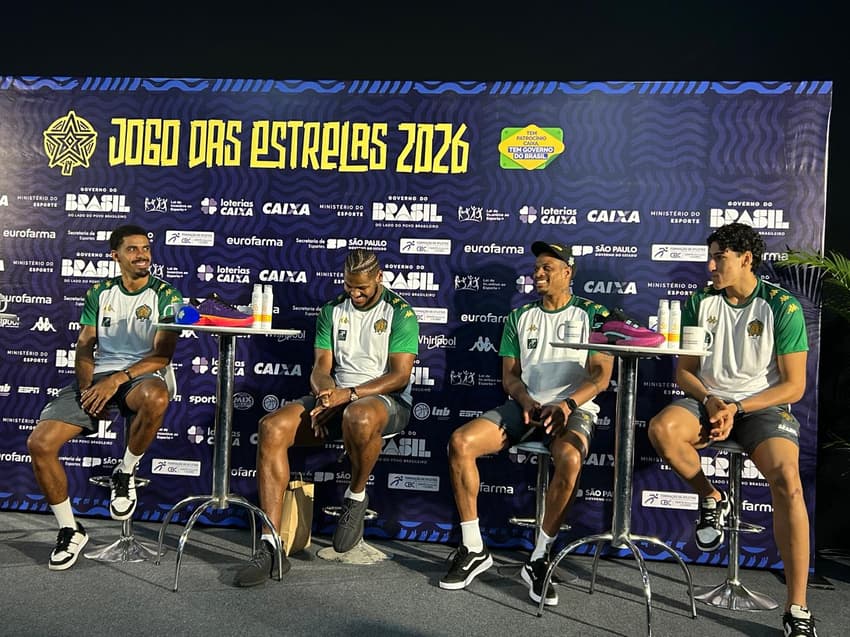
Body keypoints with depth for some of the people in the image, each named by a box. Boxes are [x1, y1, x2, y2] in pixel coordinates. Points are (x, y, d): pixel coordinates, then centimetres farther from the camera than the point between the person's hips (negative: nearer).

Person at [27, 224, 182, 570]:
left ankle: (125, 473, -12)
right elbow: (84, 348, 10)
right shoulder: (99, 293, 15)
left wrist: (117, 380, -18)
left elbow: (162, 355, -6)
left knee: (156, 397, -41)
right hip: (95, 377, 4)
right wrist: (87, 388, -9)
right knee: (39, 443, -17)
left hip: (139, 375, -3)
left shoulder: (166, 295, 4)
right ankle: (70, 530, 4)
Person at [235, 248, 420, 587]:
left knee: (358, 418, -42)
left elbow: (400, 375, -10)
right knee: (272, 427, -21)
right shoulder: (332, 310, 12)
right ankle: (270, 547, -19)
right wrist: (325, 395, -14)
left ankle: (356, 496, -9)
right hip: (336, 397, 5)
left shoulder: (400, 313, -2)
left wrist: (350, 394, -21)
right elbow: (321, 367, 9)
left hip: (386, 400, -4)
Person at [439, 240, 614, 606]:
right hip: (524, 405, 4)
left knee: (569, 459, -39)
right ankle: (473, 550, -10)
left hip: (574, 409, -3)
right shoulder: (520, 317, 18)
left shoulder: (592, 314, 7)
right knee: (459, 442, -22)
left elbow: (601, 376, -1)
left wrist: (567, 404, -18)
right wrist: (526, 401, -9)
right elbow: (510, 374, 12)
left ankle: (539, 558, -19)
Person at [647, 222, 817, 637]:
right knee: (661, 430, -29)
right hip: (708, 400, 3)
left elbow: (794, 385, -6)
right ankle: (711, 499, 0)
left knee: (787, 480, -30)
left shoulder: (782, 307, -6)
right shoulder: (700, 302, 4)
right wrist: (710, 401, -14)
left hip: (764, 406, -3)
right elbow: (684, 370, 7)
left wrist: (737, 408, -17)